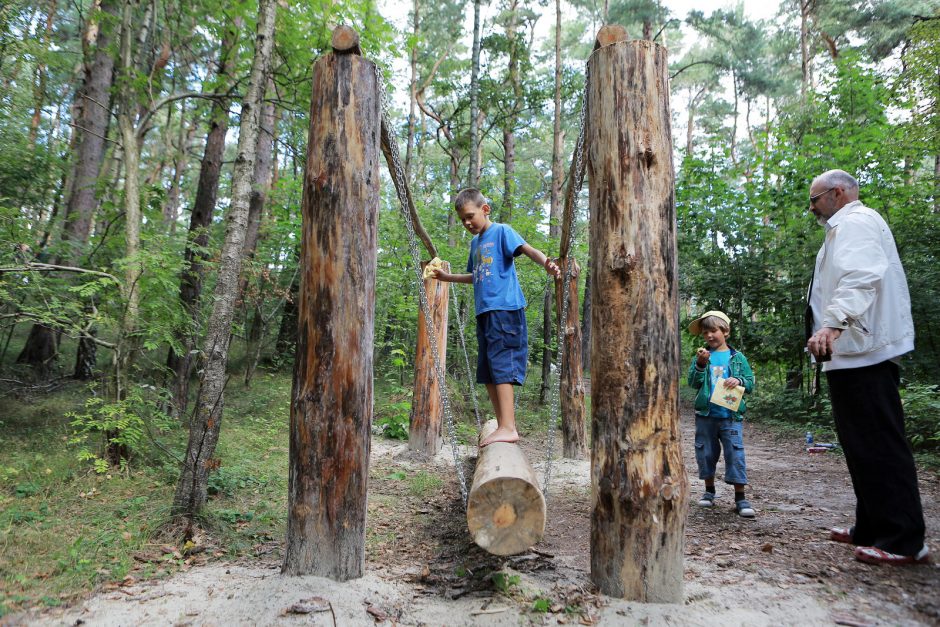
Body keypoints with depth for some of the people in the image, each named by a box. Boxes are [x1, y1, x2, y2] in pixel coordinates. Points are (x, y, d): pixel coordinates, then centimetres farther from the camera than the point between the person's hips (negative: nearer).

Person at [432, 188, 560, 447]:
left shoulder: (501, 231, -1)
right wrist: (446, 277, 34)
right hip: (484, 311, 9)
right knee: (487, 372, 8)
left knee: (501, 366, -15)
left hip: (505, 308, -9)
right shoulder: (475, 242, 22)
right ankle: (504, 425, 15)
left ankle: (508, 428, -15)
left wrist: (546, 263, -36)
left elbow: (527, 249, -17)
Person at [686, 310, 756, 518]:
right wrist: (700, 364, -19)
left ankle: (740, 498, 2)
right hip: (705, 414, 2)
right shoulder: (702, 355, 5)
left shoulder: (737, 357, 4)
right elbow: (693, 382, -4)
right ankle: (709, 490, 27)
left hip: (731, 415, -1)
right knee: (706, 452, 10)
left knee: (735, 453, -6)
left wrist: (739, 380, -17)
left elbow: (750, 382, 4)